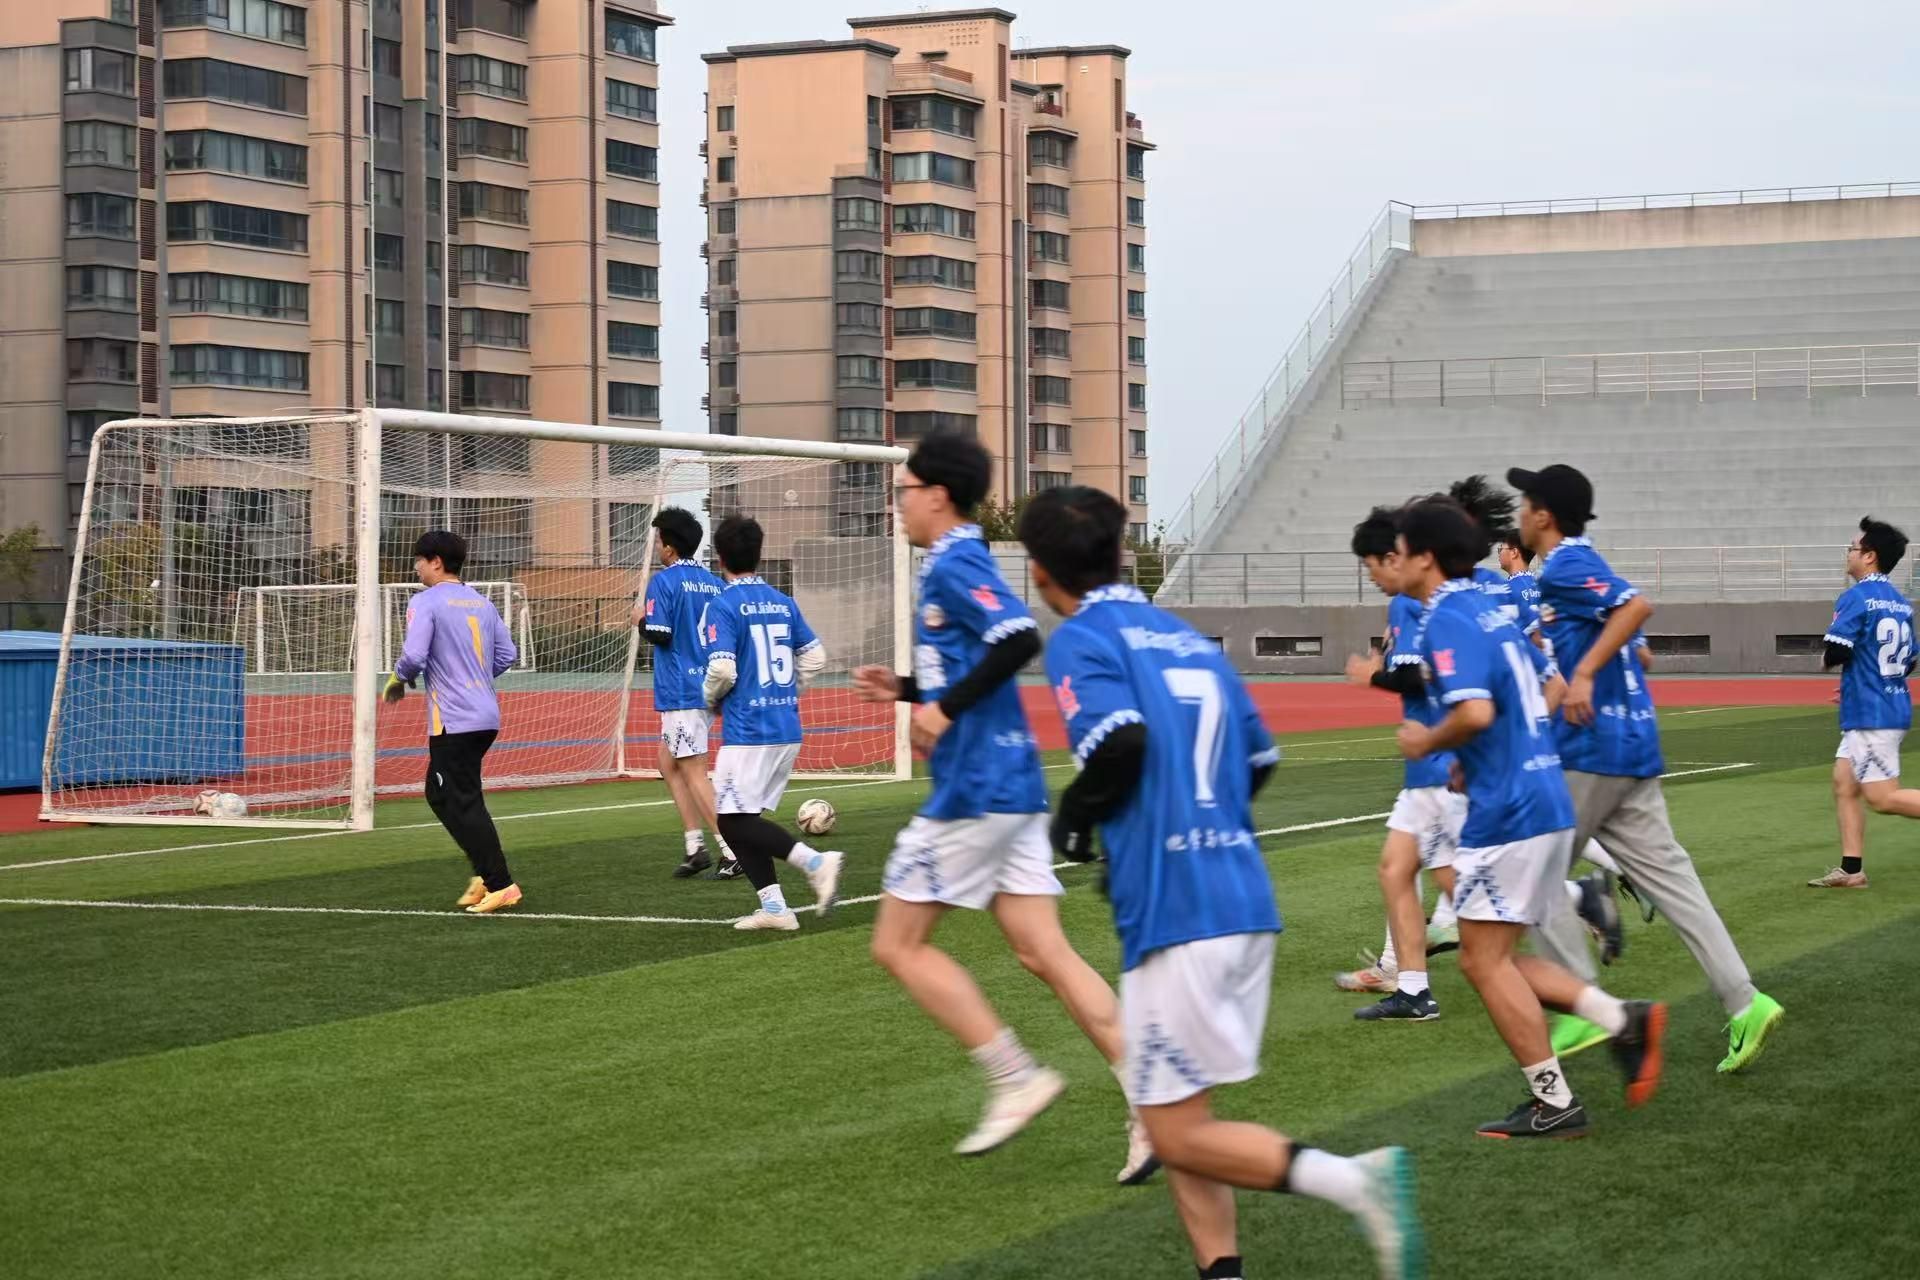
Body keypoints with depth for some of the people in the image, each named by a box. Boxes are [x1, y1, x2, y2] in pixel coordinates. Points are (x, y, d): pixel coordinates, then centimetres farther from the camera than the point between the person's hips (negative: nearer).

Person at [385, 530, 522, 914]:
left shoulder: (425, 602, -9)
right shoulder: (482, 603, 14)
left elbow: (414, 655, -19)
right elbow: (507, 655, 15)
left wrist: (398, 680, 0)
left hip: (453, 721, -8)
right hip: (486, 716, 8)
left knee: (463, 803, -3)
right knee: (439, 793, 18)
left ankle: (501, 884, -6)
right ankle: (485, 874, 12)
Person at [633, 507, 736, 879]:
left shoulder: (663, 581, -11)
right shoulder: (713, 583, 10)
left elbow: (659, 633, -17)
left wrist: (640, 619, 2)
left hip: (681, 691, -8)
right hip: (708, 687, 8)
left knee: (694, 773, -5)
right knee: (669, 764, 17)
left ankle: (733, 851, -9)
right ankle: (695, 846, 12)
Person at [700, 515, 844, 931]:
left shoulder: (723, 605, -10)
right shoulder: (783, 602, 11)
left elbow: (722, 669, -18)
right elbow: (815, 656, 13)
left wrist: (711, 699, 2)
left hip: (748, 731, -7)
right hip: (788, 729, 7)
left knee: (734, 820, -4)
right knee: (743, 819, 14)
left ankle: (814, 861, -19)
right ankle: (773, 906, 7)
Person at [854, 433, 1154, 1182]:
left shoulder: (954, 565, -12)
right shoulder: (958, 564, 17)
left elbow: (1020, 639, -29)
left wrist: (947, 708, -22)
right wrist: (907, 689, 20)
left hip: (974, 790, -9)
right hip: (1011, 785, 10)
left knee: (898, 945, 2)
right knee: (1044, 954, 5)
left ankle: (1015, 1078, 0)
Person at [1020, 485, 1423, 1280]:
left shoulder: (1080, 641, -5)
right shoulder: (1188, 638, 18)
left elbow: (1120, 742, -22)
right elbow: (1260, 759, 20)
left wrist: (1074, 821, -4)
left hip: (1174, 913, -8)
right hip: (1246, 901, 8)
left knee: (1179, 1134, -2)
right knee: (1180, 1116, 17)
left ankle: (1354, 1181, -17)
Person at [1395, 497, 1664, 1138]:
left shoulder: (1446, 621, -14)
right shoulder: (1489, 610, 15)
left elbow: (1475, 712, -28)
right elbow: (1552, 687, 24)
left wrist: (1426, 741, -9)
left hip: (1507, 814, -9)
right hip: (1547, 802, 9)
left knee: (1485, 958, 1)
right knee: (1489, 957, 15)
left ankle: (1553, 1103, 4)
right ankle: (1622, 1019, 7)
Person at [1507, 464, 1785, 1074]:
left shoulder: (1565, 566, -10)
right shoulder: (1582, 565, 19)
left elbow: (1636, 605, -27)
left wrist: (1584, 674, -27)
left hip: (1590, 749, -9)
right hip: (1634, 744, 9)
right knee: (1666, 874, 4)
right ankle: (1744, 1002, -4)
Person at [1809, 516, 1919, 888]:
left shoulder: (1855, 598, -13)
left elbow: (1835, 653, -20)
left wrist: (1827, 658, 3)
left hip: (1870, 714, -9)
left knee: (1882, 798, -8)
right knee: (1844, 783, 12)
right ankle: (1851, 870, 11)